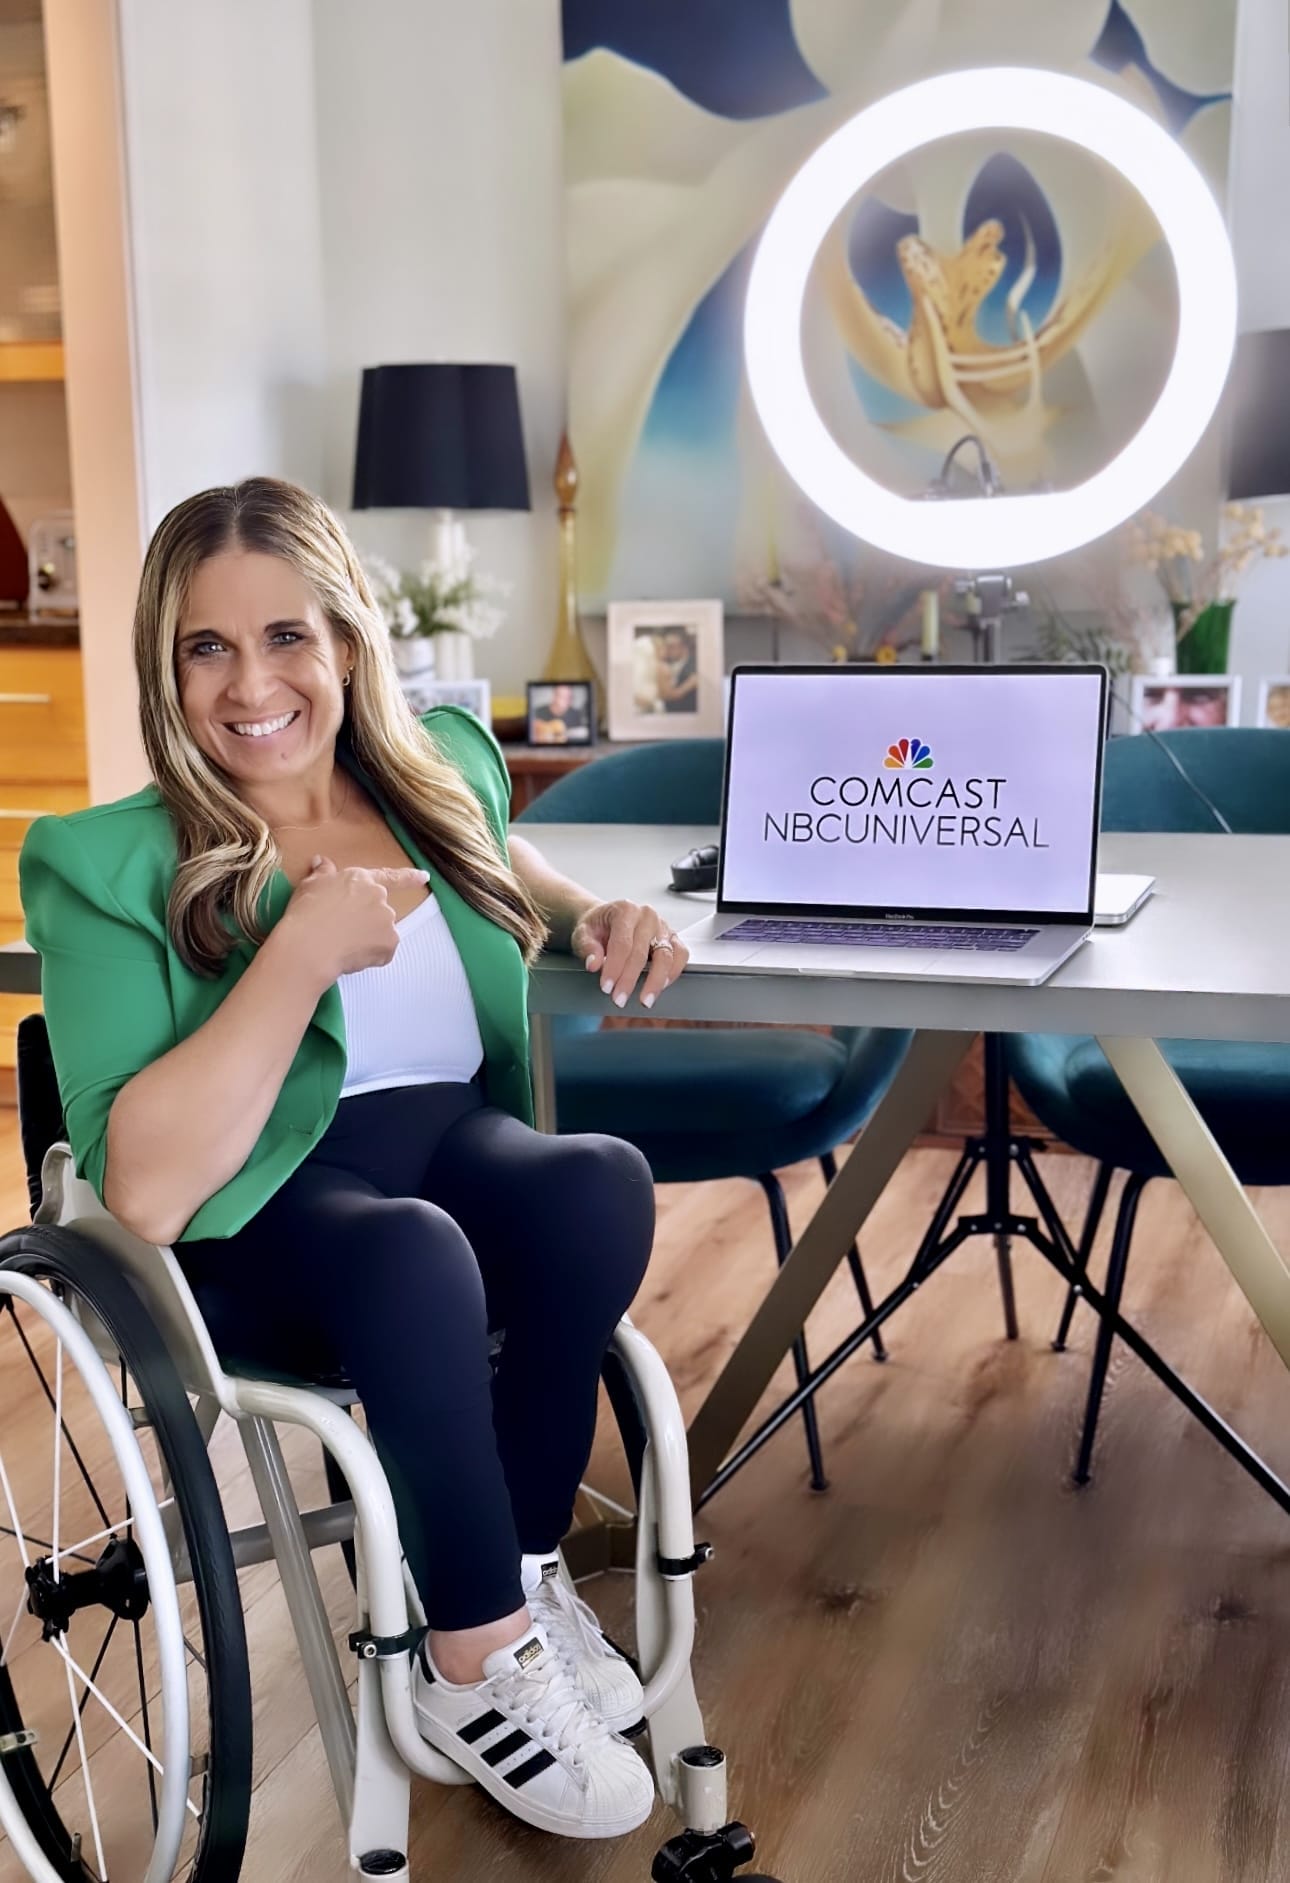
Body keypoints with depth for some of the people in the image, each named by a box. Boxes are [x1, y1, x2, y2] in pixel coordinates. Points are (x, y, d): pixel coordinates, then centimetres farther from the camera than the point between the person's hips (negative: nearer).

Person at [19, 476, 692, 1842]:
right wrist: (302, 951, -26)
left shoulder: (441, 765, 4)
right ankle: (482, 1668, -15)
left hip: (459, 1138, 5)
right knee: (413, 1251, -37)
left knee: (604, 1182, -28)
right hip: (256, 1225, -5)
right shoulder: (111, 865, -13)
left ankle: (520, 1573, -7)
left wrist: (591, 915, 7)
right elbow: (142, 1195, -22)